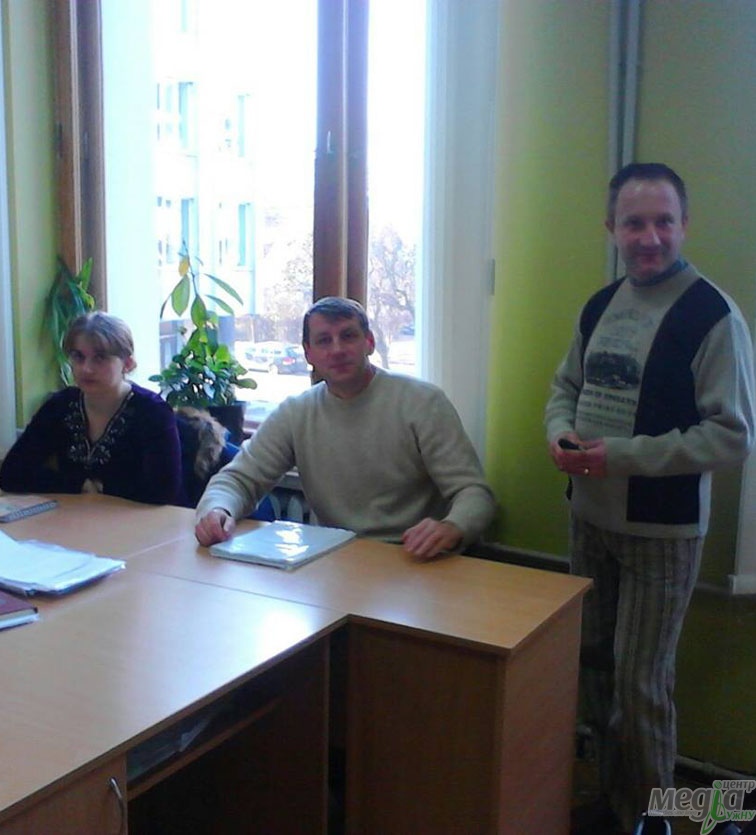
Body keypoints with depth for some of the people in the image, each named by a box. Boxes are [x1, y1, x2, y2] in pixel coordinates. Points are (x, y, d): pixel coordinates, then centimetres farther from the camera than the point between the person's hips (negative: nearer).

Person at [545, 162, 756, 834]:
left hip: (662, 531, -6)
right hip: (589, 518, 7)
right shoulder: (600, 307, 6)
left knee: (641, 684, 3)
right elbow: (566, 386, 17)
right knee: (596, 664, 18)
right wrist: (560, 434, -5)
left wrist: (622, 455, -23)